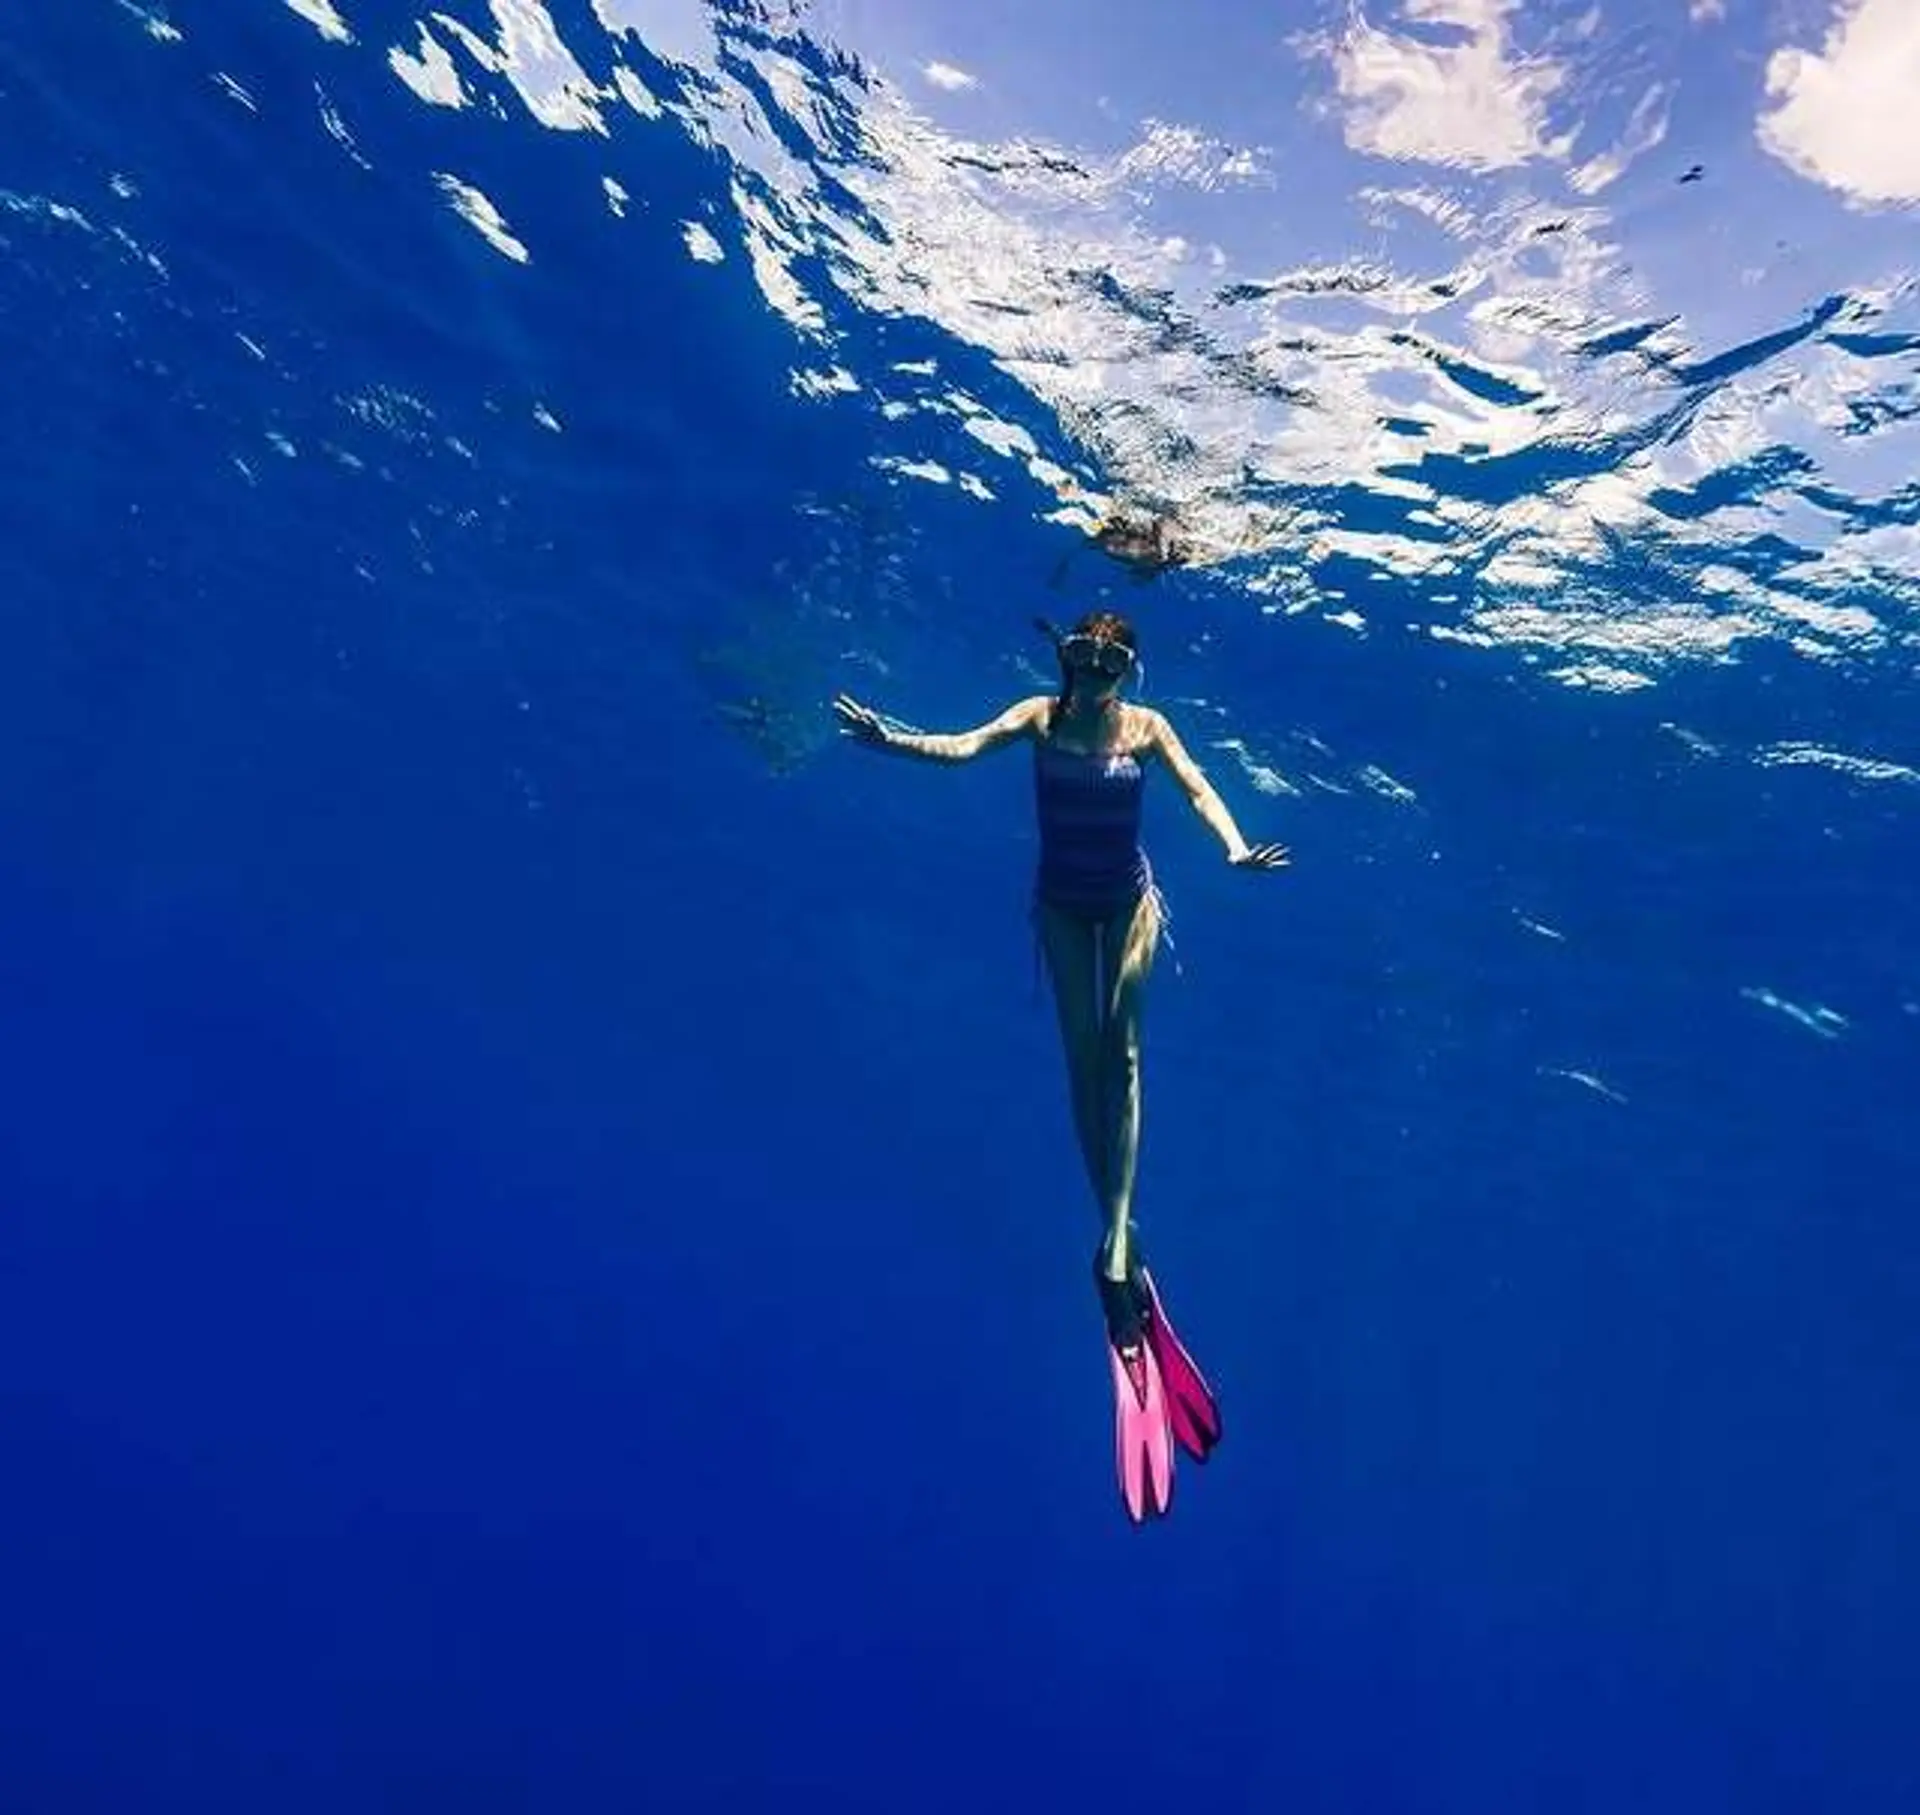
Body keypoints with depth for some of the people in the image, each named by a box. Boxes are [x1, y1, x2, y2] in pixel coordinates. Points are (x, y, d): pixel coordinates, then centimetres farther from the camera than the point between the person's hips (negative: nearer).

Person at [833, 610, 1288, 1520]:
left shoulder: (1147, 726, -7)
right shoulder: (1040, 716, -8)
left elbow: (1198, 788, -18)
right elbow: (963, 746, -22)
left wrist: (1234, 847, -37)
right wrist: (892, 738, -40)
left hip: (1129, 896, -1)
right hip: (1062, 900, 1)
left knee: (1122, 1047, -13)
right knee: (1083, 1056, 1)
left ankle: (1115, 1241, -17)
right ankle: (1118, 1235, 9)